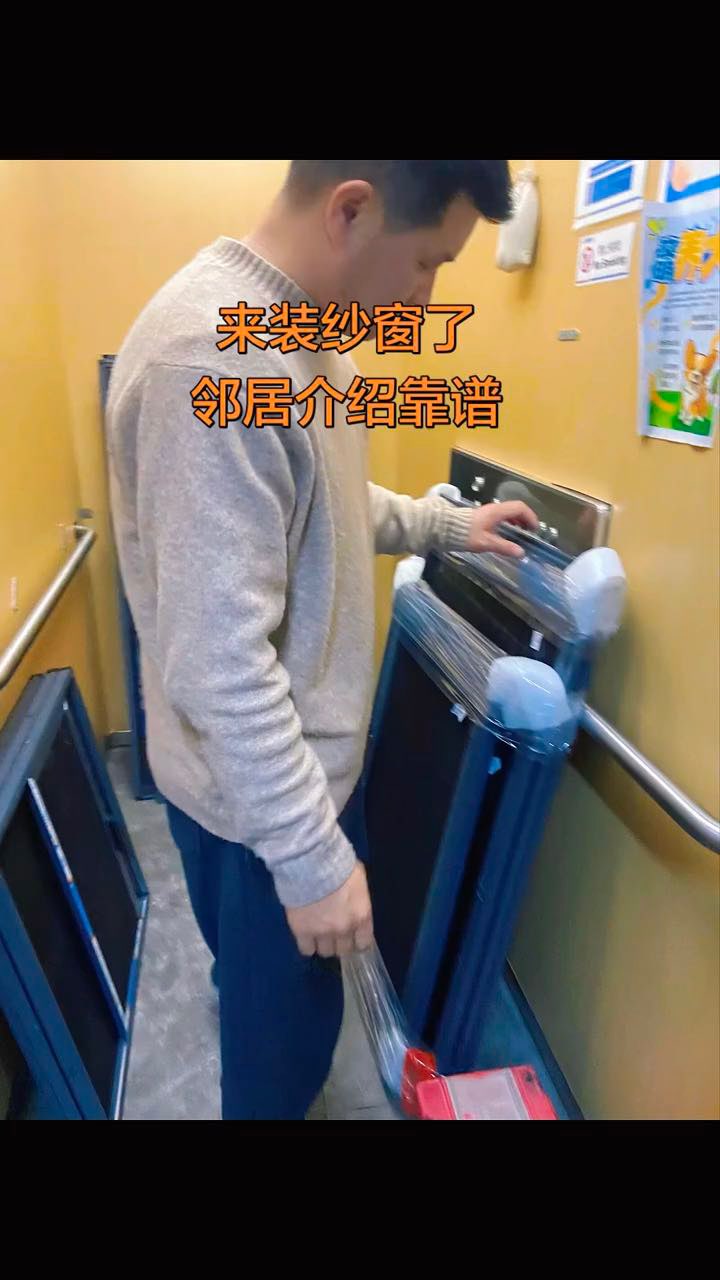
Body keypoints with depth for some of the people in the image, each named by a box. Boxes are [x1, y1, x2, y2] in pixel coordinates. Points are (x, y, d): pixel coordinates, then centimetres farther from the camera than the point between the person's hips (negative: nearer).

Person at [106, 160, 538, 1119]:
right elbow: (220, 664, -31)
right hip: (256, 785, -9)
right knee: (286, 1021, 17)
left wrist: (448, 526, 18)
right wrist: (311, 856, -23)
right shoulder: (215, 357, -30)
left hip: (298, 751, 9)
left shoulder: (300, 332, 4)